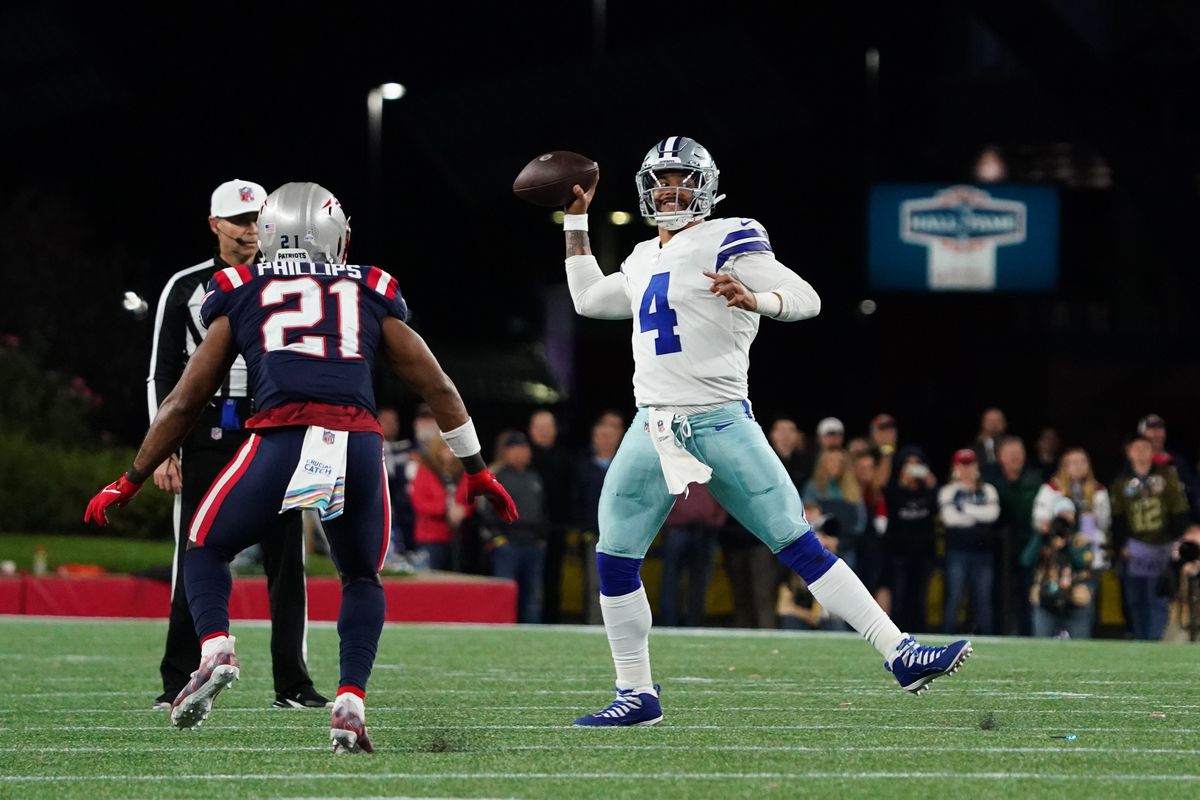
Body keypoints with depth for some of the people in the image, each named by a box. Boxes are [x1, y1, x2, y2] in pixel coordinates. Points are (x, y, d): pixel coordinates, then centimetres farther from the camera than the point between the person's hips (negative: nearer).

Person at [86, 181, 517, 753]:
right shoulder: (372, 294, 25)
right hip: (360, 443, 1)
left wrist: (129, 483, 35)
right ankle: (350, 704, 6)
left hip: (282, 438, -1)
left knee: (206, 550, 21)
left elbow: (184, 403, 25)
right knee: (362, 579, 24)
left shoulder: (241, 294, 22)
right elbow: (437, 388, 29)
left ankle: (215, 648, -6)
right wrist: (477, 470, 40)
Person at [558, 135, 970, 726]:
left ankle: (900, 655, -10)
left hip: (720, 423, -6)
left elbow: (806, 299, -12)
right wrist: (576, 219, 31)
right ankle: (636, 695, 12)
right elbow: (588, 299, 33)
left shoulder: (727, 241, -4)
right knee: (614, 562, 0)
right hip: (653, 428, 6)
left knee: (801, 545, -10)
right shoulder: (644, 260, 17)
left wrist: (754, 299, -33)